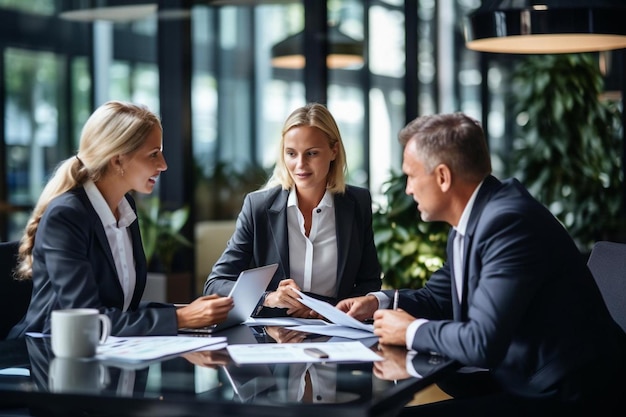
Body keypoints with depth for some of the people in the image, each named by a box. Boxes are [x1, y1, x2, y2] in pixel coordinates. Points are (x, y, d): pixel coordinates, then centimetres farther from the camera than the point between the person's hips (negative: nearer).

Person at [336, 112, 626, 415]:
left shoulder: (508, 222, -24)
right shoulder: (470, 220, 5)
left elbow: (482, 343, -29)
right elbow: (440, 296, 23)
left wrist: (411, 331, -13)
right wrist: (379, 301, 6)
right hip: (519, 381, 8)